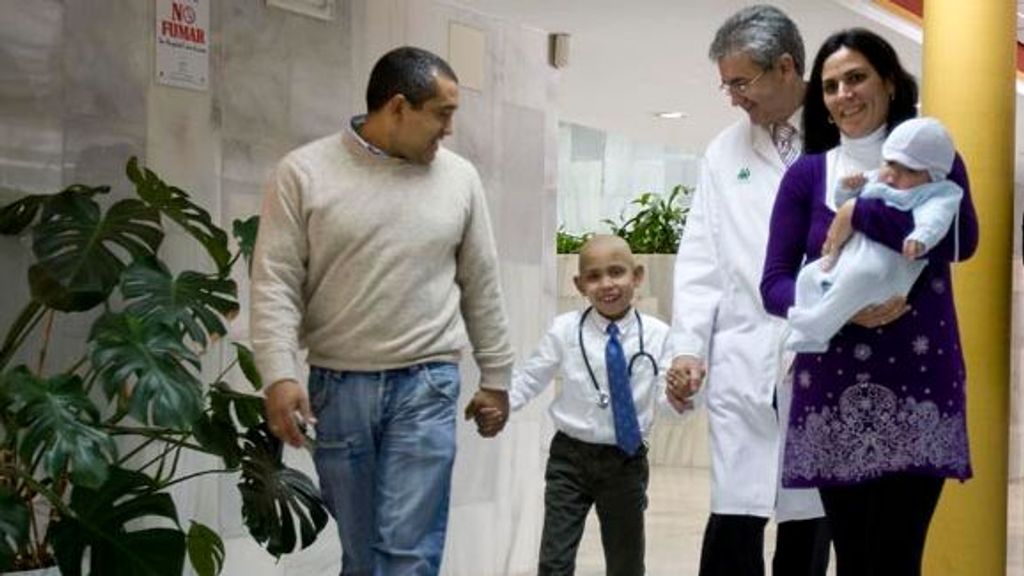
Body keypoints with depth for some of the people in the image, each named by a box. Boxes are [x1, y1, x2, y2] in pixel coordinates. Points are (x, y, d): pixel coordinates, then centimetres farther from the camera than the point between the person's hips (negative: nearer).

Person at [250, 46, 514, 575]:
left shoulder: (459, 178, 5)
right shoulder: (304, 173, -2)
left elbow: (481, 287, 11)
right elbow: (275, 283, -5)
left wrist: (495, 377, 12)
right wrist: (279, 376, -15)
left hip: (426, 385, 1)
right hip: (337, 386, 0)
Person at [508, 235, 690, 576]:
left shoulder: (657, 335, -6)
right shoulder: (564, 330, -6)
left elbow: (667, 399, -11)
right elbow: (530, 379, 2)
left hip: (627, 461, 1)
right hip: (571, 457, -1)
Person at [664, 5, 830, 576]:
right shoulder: (725, 152, 11)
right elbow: (701, 257, 9)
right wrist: (688, 345, 0)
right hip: (744, 364, 2)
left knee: (811, 513, 8)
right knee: (736, 514, -3)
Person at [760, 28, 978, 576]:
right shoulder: (807, 174, 7)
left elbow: (961, 239, -16)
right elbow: (774, 284, 1)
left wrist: (859, 213, -17)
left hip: (917, 385, -1)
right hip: (833, 389, 1)